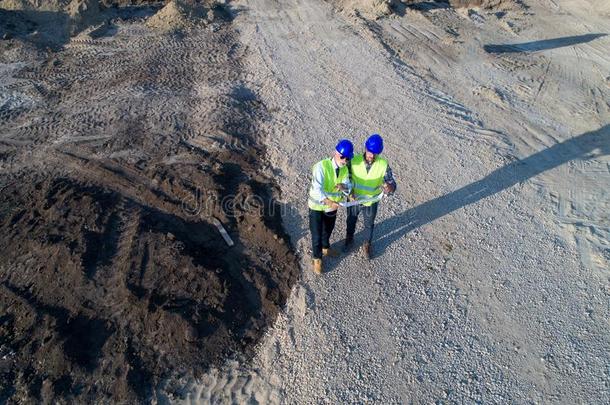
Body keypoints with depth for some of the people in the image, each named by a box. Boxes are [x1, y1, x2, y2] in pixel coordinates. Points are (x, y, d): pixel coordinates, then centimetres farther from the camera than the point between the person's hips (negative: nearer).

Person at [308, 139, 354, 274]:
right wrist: (328, 201, -57)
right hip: (317, 206, -6)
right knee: (317, 235, 6)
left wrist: (344, 186, -36)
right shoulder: (321, 166, -29)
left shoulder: (345, 169, -6)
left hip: (333, 206, 6)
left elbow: (348, 187, -11)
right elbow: (317, 189, -40)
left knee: (328, 230, 28)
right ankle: (317, 258, 31)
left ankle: (325, 248, 56)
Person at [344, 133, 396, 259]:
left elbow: (392, 184, -20)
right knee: (351, 221, 25)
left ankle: (367, 245, 50)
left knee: (369, 225, 22)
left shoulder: (383, 165, -22)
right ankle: (349, 239, 54)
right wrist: (349, 191, -26)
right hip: (354, 199, 0)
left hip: (371, 202, 0)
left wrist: (389, 188, -44)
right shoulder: (354, 161, -22)